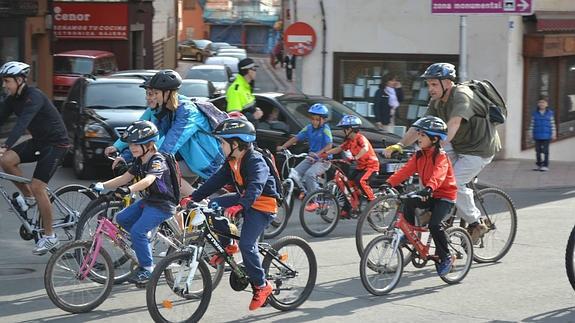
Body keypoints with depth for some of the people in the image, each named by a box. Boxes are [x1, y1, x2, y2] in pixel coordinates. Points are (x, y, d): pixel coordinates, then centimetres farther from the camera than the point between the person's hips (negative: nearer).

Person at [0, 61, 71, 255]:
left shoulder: (33, 96, -24)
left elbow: (22, 123, -36)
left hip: (56, 143, -8)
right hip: (38, 141, 8)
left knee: (37, 187, -15)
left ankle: (49, 237, -4)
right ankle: (27, 197, 7)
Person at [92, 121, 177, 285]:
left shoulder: (157, 161, -20)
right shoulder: (140, 161, 8)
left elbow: (148, 180, -38)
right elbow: (124, 178, 9)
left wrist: (129, 189, -54)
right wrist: (102, 185, -3)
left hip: (163, 205, -10)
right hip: (147, 201, 10)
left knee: (137, 231, -19)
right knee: (122, 218, 3)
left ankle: (147, 269, -9)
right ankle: (144, 242, 19)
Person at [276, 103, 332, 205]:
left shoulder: (325, 129, -12)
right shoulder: (309, 128, 6)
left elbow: (329, 145, -23)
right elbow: (296, 138, 6)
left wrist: (318, 154, -39)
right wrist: (283, 147, -6)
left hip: (323, 160, -7)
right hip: (311, 158, 7)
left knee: (309, 174, -30)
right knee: (294, 174, -10)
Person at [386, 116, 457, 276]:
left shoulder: (441, 156, -18)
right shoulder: (419, 156, 6)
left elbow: (438, 175, -36)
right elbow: (406, 170, -5)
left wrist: (429, 188, -55)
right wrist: (389, 183, -19)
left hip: (445, 196, -7)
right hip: (429, 195, 7)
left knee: (434, 224, -25)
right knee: (409, 205, -20)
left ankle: (446, 257, -10)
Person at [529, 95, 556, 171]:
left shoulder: (550, 113, 0)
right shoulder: (535, 113, 2)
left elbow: (552, 124, 2)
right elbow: (532, 124, 6)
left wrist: (553, 134, 0)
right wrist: (531, 133, 5)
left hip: (546, 136, -2)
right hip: (537, 136, 2)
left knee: (545, 151, 0)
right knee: (538, 151, 8)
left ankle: (545, 165, 4)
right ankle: (539, 165, 18)